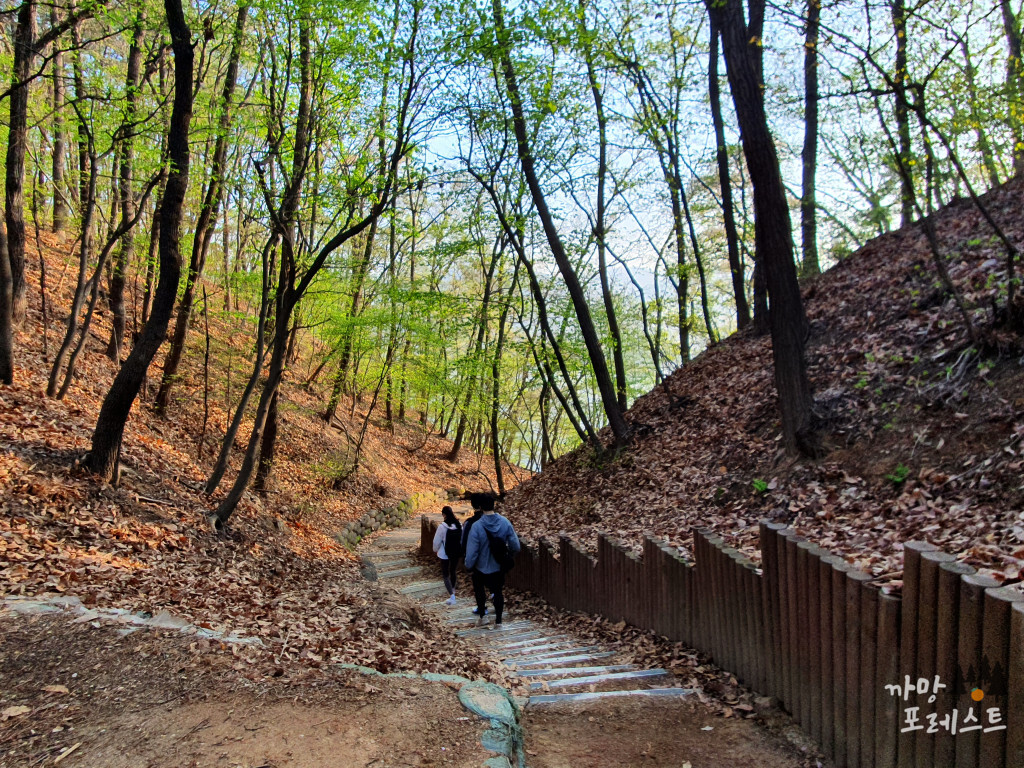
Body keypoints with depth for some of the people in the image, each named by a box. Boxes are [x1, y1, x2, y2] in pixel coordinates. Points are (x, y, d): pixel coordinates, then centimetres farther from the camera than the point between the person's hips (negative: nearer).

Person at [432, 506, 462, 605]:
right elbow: (462, 539, 3)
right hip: (456, 553, 5)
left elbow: (437, 541, -11)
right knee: (452, 571, 25)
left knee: (445, 574, 4)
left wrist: (436, 549, 9)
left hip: (445, 554, -5)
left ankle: (452, 596, -6)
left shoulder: (442, 526, -21)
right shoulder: (459, 525, -7)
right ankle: (452, 589, 43)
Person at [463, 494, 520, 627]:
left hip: (482, 567, -2)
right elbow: (515, 547, -10)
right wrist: (508, 557, 10)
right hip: (499, 567, 2)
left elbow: (471, 552, -22)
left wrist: (468, 565, -2)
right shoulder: (505, 523, -17)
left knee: (480, 589, 26)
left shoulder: (476, 526, -27)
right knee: (498, 591, 20)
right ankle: (498, 621, 26)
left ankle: (480, 615, 37)